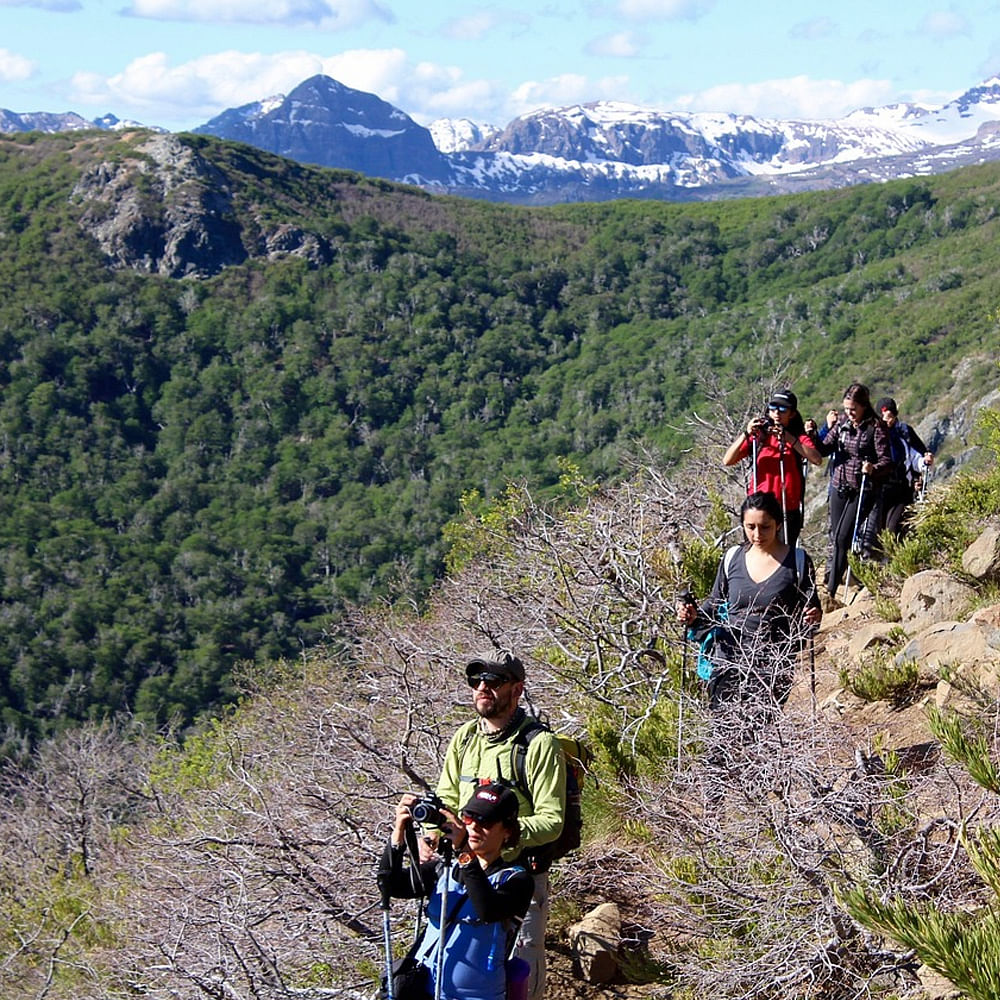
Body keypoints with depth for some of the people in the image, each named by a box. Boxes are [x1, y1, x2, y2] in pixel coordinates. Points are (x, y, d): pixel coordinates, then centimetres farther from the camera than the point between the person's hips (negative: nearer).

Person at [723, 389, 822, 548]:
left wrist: (789, 439, -22)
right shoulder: (758, 436, 6)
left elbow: (817, 460, -15)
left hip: (788, 511, 0)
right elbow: (727, 460, -4)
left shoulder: (798, 437, 5)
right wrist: (746, 434, -16)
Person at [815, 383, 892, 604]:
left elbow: (886, 460, -12)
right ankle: (831, 577, 22)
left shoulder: (876, 428, -7)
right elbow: (824, 449, 11)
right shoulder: (842, 425, 9)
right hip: (839, 487, 5)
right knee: (835, 537, 8)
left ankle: (832, 590, -12)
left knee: (843, 538, -13)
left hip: (863, 490, -5)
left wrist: (873, 469, -33)